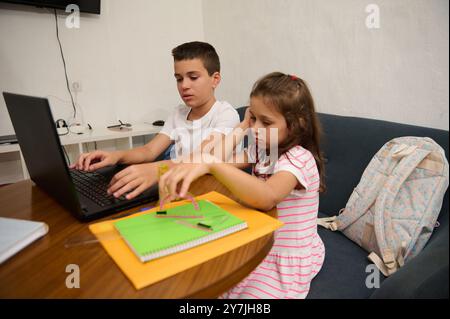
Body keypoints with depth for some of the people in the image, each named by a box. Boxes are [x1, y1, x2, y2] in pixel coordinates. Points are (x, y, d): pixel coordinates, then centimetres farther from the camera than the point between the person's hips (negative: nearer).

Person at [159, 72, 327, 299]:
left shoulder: (299, 158, -25)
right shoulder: (261, 149, 2)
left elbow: (267, 197, -45)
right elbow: (222, 161, -1)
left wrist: (209, 163, -53)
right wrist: (242, 127, -4)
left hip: (289, 256, -6)